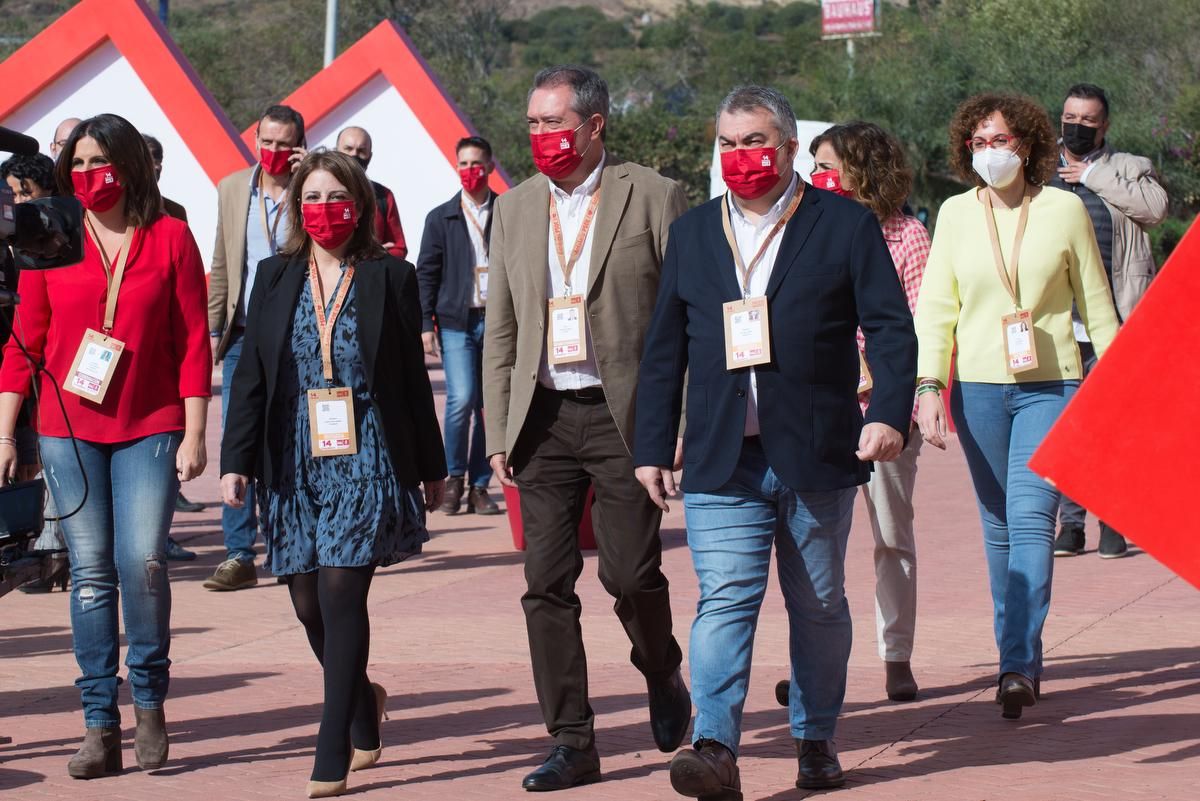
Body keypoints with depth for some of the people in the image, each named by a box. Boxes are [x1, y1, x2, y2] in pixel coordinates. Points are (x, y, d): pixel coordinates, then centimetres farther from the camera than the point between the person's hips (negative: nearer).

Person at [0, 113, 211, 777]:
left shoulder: (170, 238, 1)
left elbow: (193, 343, 1)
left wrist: (194, 433, -4)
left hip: (150, 429, -1)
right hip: (68, 432, 2)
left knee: (143, 561, -13)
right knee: (90, 572, 0)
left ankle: (149, 698, 9)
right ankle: (101, 726, 5)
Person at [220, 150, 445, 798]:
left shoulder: (389, 277, 2)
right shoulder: (275, 278, 9)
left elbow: (413, 378, 5)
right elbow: (251, 375, 8)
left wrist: (431, 468, 8)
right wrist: (236, 460, 1)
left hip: (366, 461, -3)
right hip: (296, 464, 3)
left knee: (340, 594, -12)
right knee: (309, 604, 6)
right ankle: (363, 704, 35)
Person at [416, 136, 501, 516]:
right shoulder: (441, 218, 6)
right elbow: (426, 274, 6)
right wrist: (426, 324, -3)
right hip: (457, 323, -1)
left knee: (489, 405, 3)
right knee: (461, 398, -14)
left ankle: (479, 487, 12)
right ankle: (454, 478, 4)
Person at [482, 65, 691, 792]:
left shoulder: (653, 197, -2)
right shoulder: (515, 209, 12)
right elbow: (501, 329, 14)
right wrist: (500, 431, 8)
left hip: (624, 416, -4)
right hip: (543, 418, 4)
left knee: (630, 573, -7)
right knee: (547, 585, 1)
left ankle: (664, 678, 24)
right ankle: (573, 744, 8)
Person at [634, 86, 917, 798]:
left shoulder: (845, 225, 3)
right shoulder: (692, 234, 13)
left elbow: (891, 327, -2)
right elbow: (665, 350, 14)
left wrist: (890, 412, -16)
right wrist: (653, 446, 10)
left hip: (816, 457, -1)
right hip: (721, 464, 1)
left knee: (819, 606, 10)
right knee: (724, 602, -11)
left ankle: (817, 740, 23)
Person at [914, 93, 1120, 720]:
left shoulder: (1065, 209, 1)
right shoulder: (956, 214, 5)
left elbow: (1096, 304, 7)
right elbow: (935, 307, 6)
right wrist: (928, 386, -5)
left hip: (1050, 385, -2)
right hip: (978, 386, 2)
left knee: (1031, 517, -14)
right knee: (999, 526, 7)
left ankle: (1019, 664, -17)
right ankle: (1019, 661, 17)